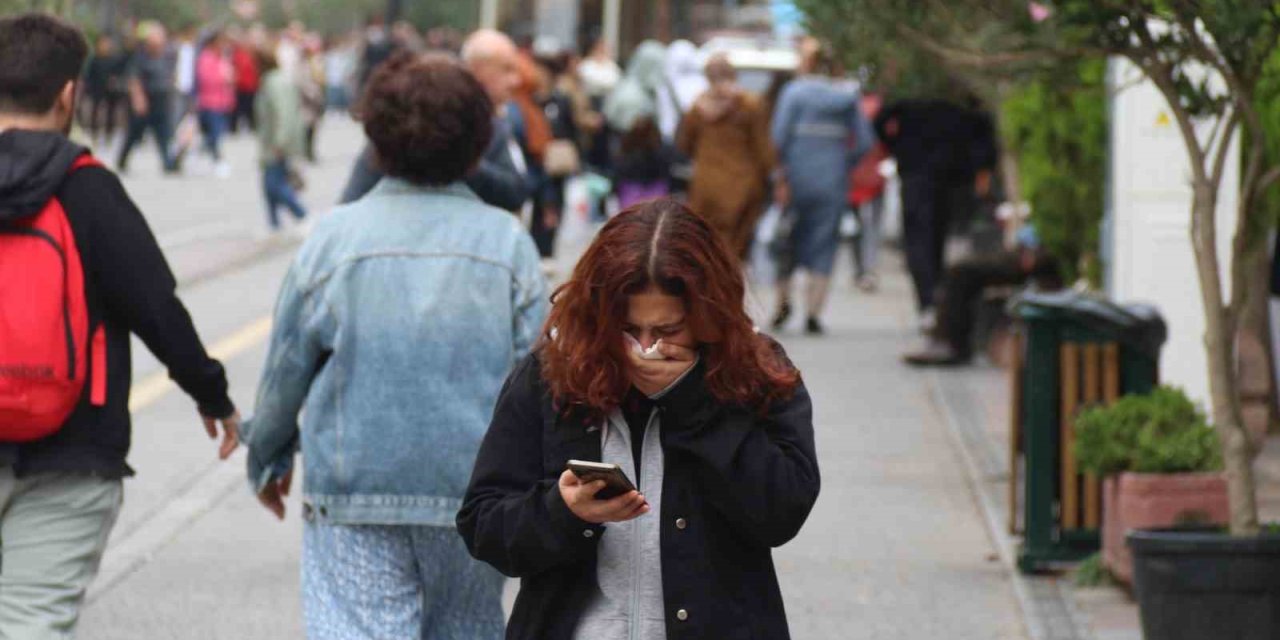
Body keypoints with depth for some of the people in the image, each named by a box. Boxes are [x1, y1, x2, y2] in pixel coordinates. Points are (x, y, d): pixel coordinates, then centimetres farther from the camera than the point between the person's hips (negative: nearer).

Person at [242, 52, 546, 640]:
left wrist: (268, 459, 19)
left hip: (353, 489, -1)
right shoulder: (507, 242, -3)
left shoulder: (334, 237, -5)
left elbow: (285, 370, 2)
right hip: (474, 488, 2)